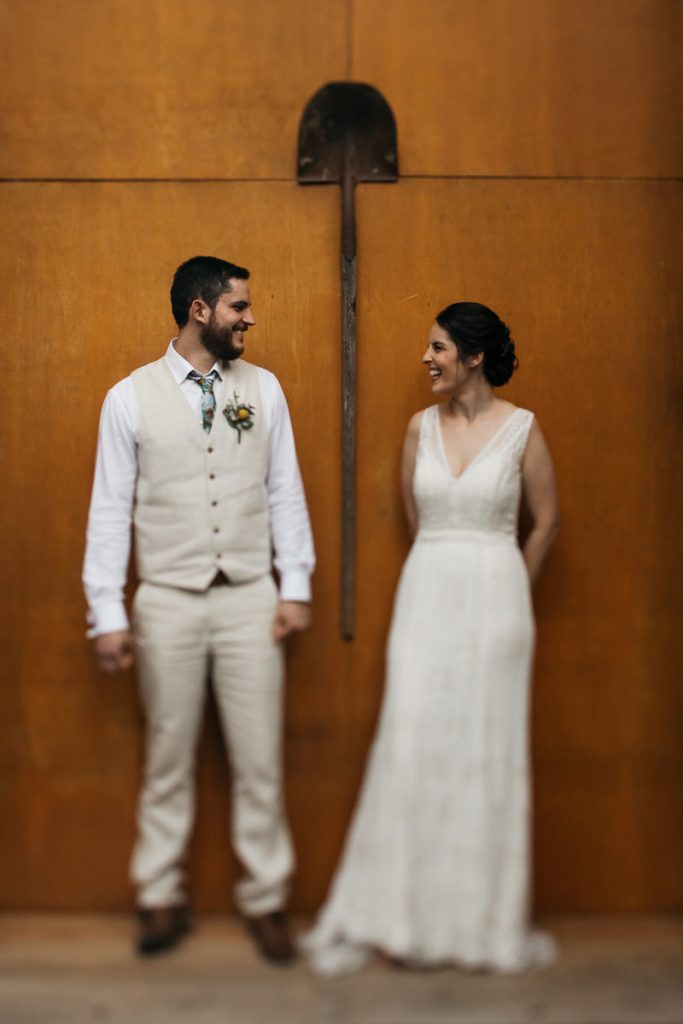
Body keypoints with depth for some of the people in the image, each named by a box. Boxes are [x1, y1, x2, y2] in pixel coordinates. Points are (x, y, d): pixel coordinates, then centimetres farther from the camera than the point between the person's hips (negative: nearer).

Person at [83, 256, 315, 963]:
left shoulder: (263, 389, 4)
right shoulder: (130, 398, -2)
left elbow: (285, 493, 6)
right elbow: (110, 509, -1)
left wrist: (295, 586, 1)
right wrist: (107, 614, -4)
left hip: (251, 599, 2)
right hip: (168, 603, -1)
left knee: (259, 760, 7)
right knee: (168, 760, 11)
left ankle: (264, 899, 24)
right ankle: (161, 898, 28)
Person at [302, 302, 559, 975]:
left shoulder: (522, 428, -2)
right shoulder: (421, 426, 6)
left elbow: (545, 522, 5)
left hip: (493, 597, -2)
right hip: (426, 592, 2)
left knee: (486, 752, 4)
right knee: (410, 746, 0)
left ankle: (483, 919, 19)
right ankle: (398, 913, 12)